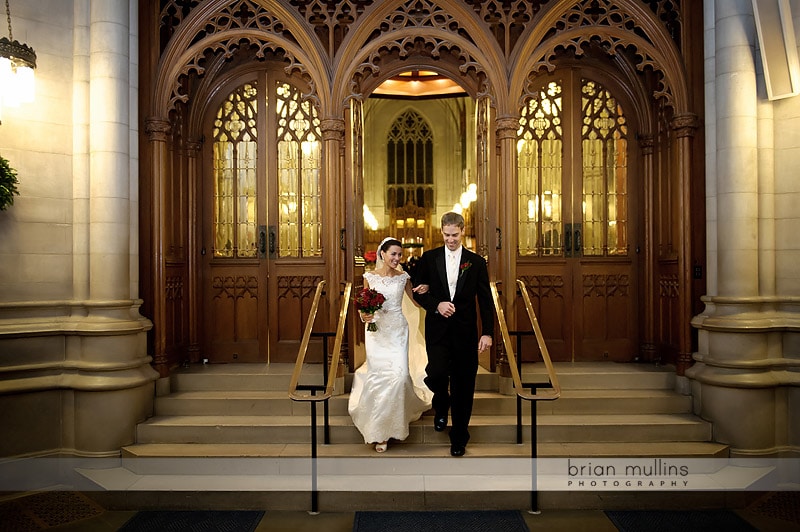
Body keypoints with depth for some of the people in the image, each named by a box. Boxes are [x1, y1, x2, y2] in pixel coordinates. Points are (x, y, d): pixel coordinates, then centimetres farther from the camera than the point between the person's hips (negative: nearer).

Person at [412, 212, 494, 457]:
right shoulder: (429, 258, 4)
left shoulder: (476, 262, 3)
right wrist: (436, 305, -13)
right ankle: (442, 403, 20)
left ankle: (459, 437, 22)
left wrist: (488, 333, -6)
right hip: (437, 328, 0)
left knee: (463, 385, 4)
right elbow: (418, 291, 7)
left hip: (465, 330, 0)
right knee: (436, 373, -17)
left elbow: (485, 300, 2)